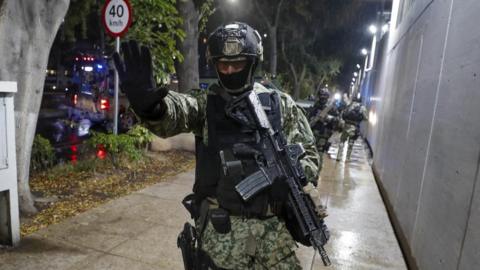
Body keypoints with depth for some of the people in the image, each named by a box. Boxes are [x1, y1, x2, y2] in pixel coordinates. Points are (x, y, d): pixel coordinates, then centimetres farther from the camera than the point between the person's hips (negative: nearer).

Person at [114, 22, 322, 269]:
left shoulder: (280, 104, 1)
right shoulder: (205, 103, -2)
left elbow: (309, 152, 5)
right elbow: (175, 112, -24)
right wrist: (149, 104, -47)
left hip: (273, 224, 2)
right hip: (221, 227, -1)